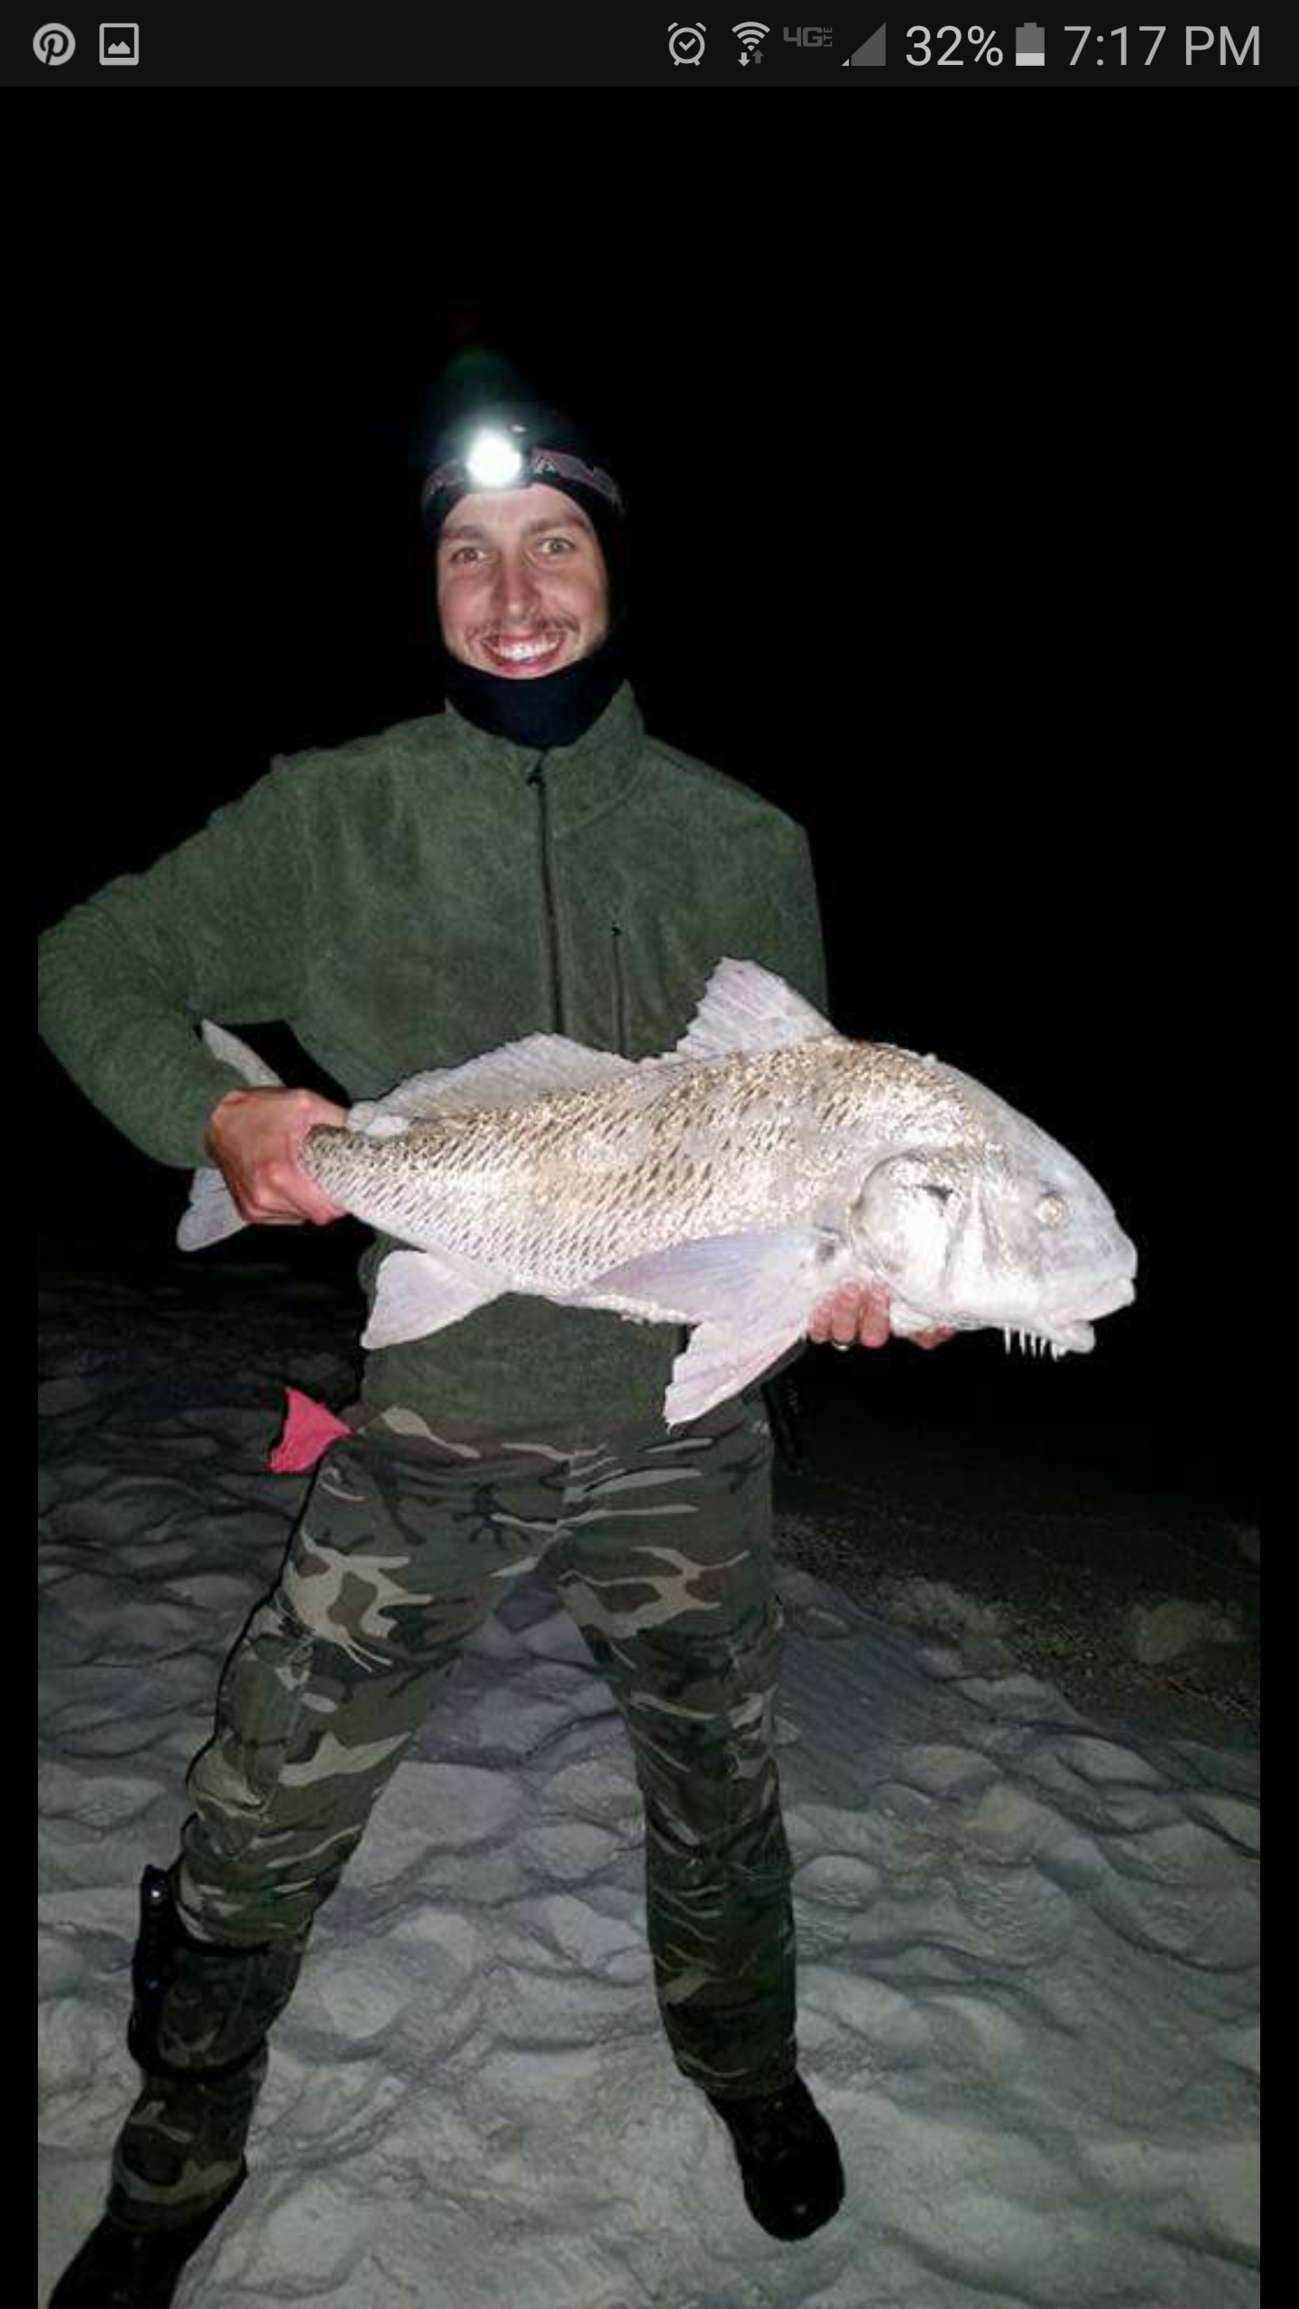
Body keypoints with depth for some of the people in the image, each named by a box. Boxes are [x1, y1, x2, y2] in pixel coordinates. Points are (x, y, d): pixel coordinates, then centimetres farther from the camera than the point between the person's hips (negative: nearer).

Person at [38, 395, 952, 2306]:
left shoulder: (743, 845, -1)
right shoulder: (334, 817, -3)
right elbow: (93, 965, 4)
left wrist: (834, 1256, -14)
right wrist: (214, 1115, -13)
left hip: (682, 1436, 2)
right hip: (424, 1431, -1)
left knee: (718, 1790, 22)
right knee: (256, 1839, 9)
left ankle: (746, 2066, 54)